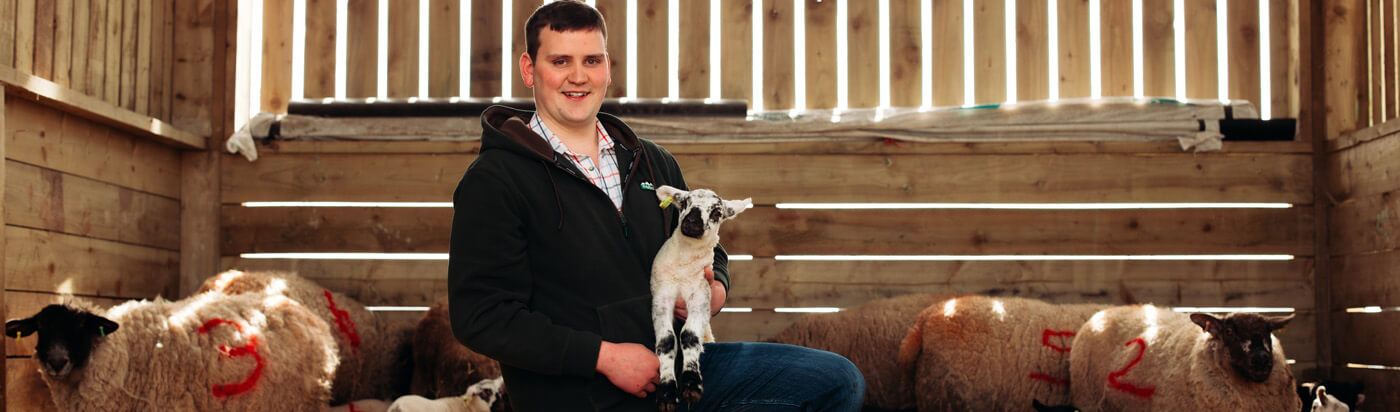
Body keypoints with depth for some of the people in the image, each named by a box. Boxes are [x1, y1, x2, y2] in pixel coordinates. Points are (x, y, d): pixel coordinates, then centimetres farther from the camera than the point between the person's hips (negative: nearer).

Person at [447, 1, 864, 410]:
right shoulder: (494, 182, -6)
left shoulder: (654, 163, 15)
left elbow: (707, 252, 27)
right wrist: (604, 356, -17)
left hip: (675, 363, 7)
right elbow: (481, 318, -13)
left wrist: (716, 291, 1)